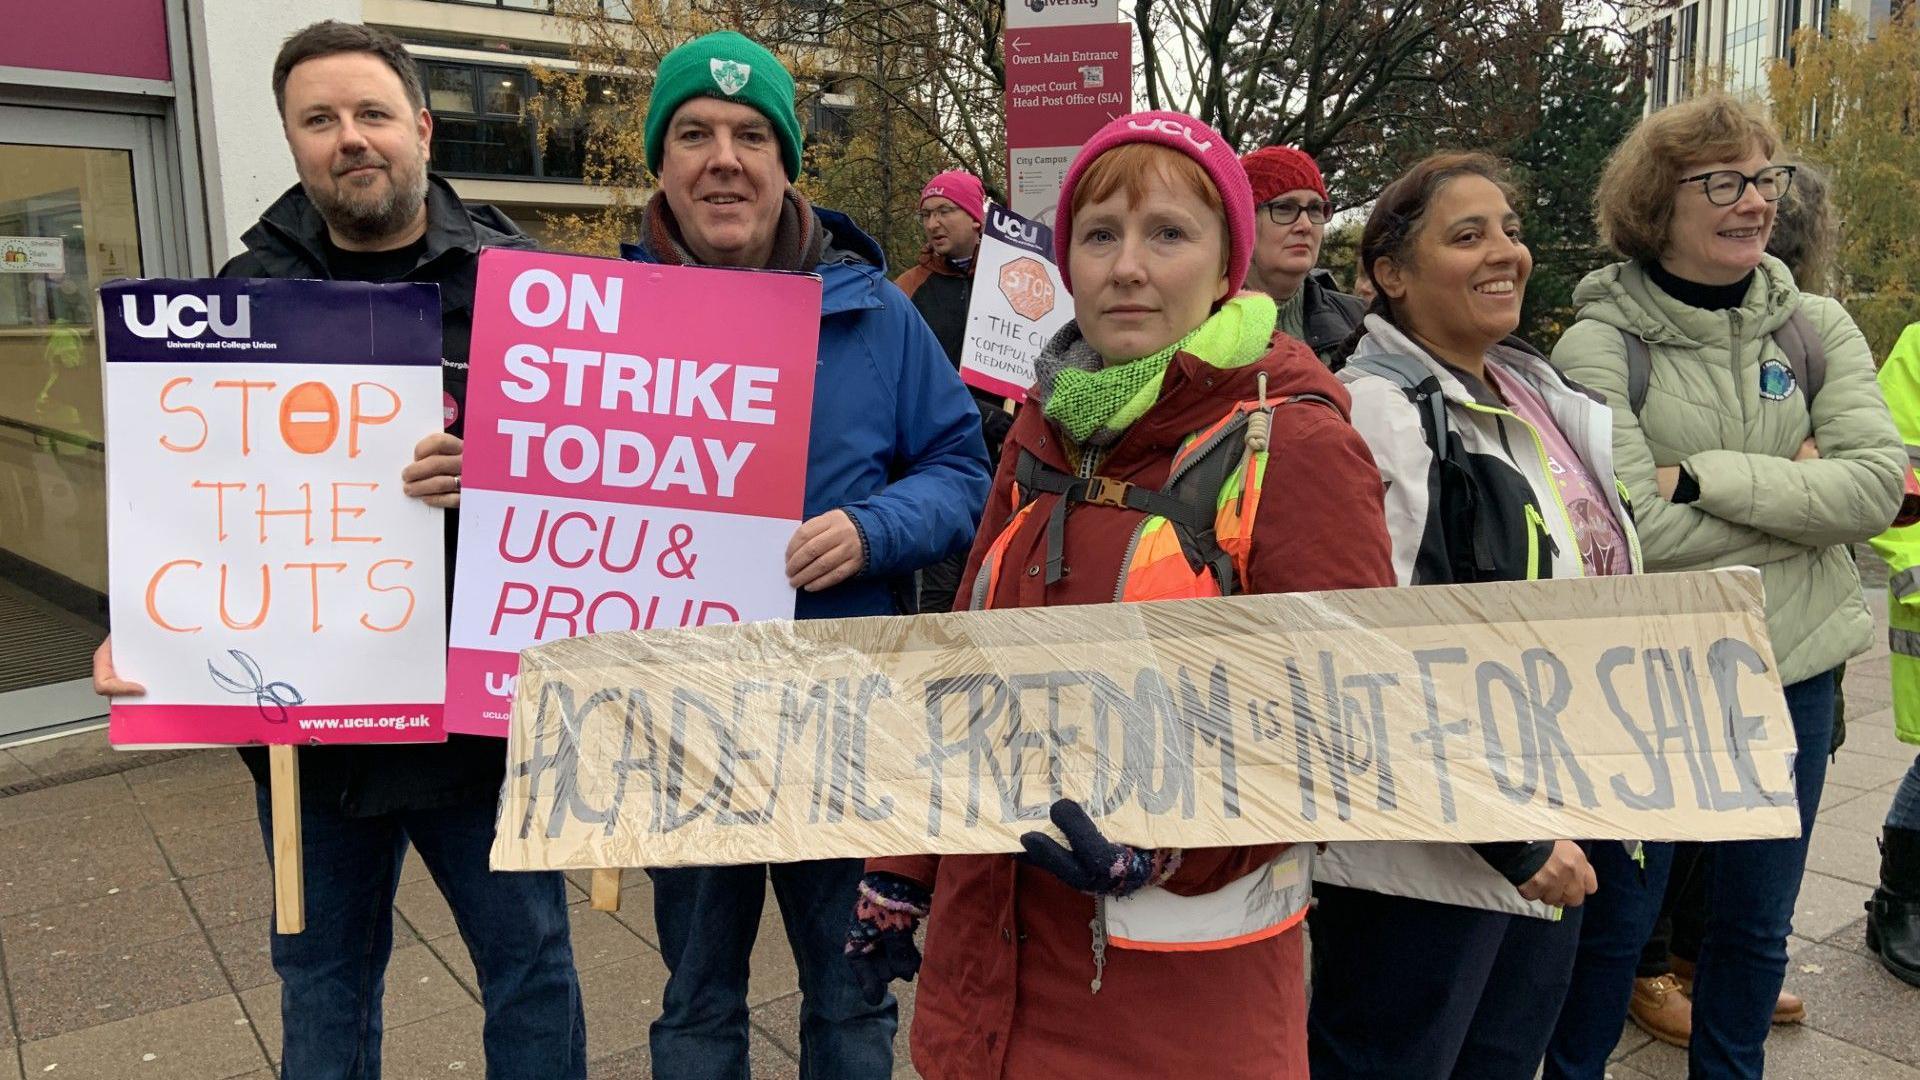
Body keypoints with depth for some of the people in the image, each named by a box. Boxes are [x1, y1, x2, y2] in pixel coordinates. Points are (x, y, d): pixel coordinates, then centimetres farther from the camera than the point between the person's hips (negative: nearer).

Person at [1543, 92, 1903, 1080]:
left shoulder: (1817, 328, 2)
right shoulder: (1601, 342, -11)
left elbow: (1878, 484, -10)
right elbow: (1632, 526, -20)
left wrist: (1703, 477, -18)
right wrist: (1795, 491, -13)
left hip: (1792, 667, 4)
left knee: (1757, 925, 18)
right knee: (1615, 918, 10)